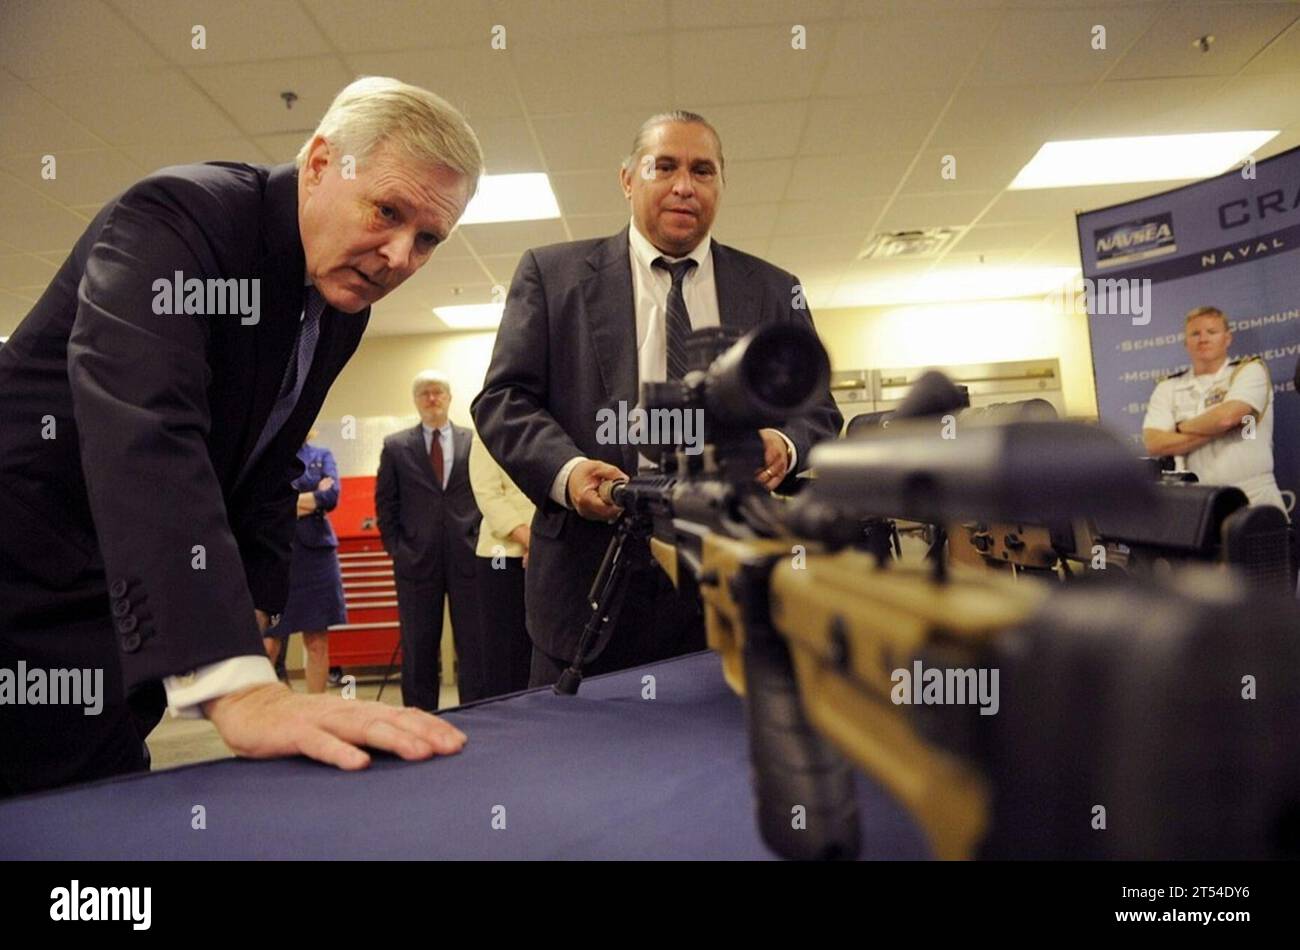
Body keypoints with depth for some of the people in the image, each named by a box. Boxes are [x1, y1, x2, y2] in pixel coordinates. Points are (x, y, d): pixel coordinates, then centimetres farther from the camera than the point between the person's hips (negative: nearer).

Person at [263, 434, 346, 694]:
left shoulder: (322, 455, 12)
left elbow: (333, 496, -5)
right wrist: (314, 497, -7)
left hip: (315, 552, 2)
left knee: (317, 643, 4)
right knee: (269, 643, -5)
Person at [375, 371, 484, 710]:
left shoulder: (475, 441, 5)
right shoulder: (396, 446, 6)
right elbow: (385, 504, 8)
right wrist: (396, 550, 1)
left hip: (467, 557, 0)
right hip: (417, 560, 1)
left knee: (475, 645, 2)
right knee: (419, 649, 7)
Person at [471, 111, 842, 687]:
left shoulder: (774, 292, 13)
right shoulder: (553, 273, 7)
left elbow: (818, 413, 13)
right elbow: (503, 398, 2)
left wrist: (786, 445, -11)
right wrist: (566, 470, -17)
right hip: (594, 576, -1)